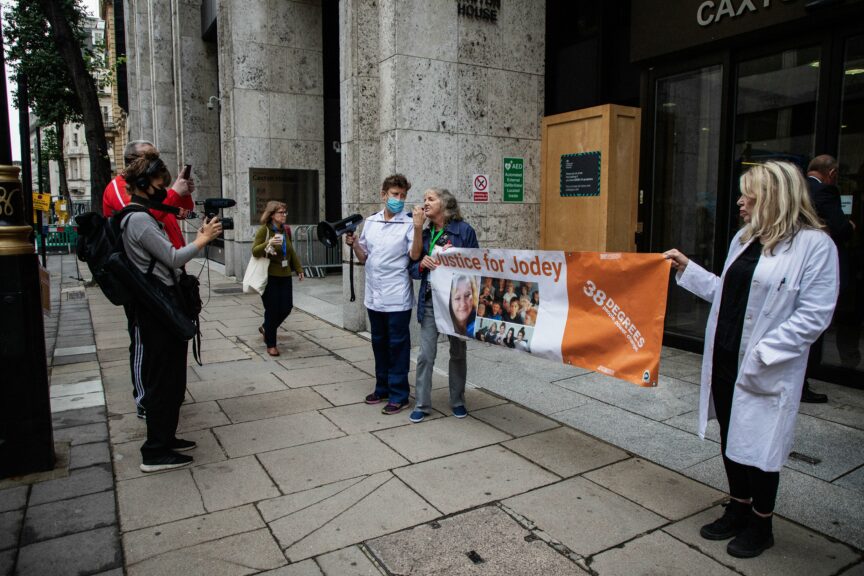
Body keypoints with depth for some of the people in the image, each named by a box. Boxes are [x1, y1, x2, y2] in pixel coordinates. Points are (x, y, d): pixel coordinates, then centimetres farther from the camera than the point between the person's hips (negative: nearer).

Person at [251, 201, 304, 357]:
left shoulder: (286, 230, 10)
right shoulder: (264, 230, -8)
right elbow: (254, 251, -13)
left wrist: (299, 269, 18)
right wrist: (268, 243, -29)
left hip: (285, 275, 6)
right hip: (269, 276, -6)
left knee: (286, 308, 5)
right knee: (272, 310, -2)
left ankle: (266, 328, 33)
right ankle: (271, 345, 13)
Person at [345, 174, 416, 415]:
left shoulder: (409, 224, -8)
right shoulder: (370, 222, 8)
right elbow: (364, 258, 14)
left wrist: (420, 228, -27)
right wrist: (353, 244, -4)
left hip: (397, 297, -5)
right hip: (374, 295, 6)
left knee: (397, 345, 3)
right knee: (379, 343, 16)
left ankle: (398, 395, 14)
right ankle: (383, 388, 31)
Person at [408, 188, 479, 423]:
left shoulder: (464, 230, -7)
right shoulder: (425, 234, 6)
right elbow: (413, 268, 8)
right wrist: (423, 264, -13)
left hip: (456, 300, -2)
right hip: (430, 301, 3)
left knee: (458, 353, 13)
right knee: (426, 355, 3)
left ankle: (457, 401, 29)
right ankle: (422, 404, 16)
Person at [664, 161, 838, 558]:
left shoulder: (815, 245, -14)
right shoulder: (744, 238, 9)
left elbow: (813, 316, -17)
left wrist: (762, 353, -21)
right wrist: (686, 269, 13)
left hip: (766, 371, -7)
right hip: (724, 360, 7)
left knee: (759, 446, 8)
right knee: (730, 438, 17)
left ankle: (761, 525, 30)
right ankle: (739, 509, 38)